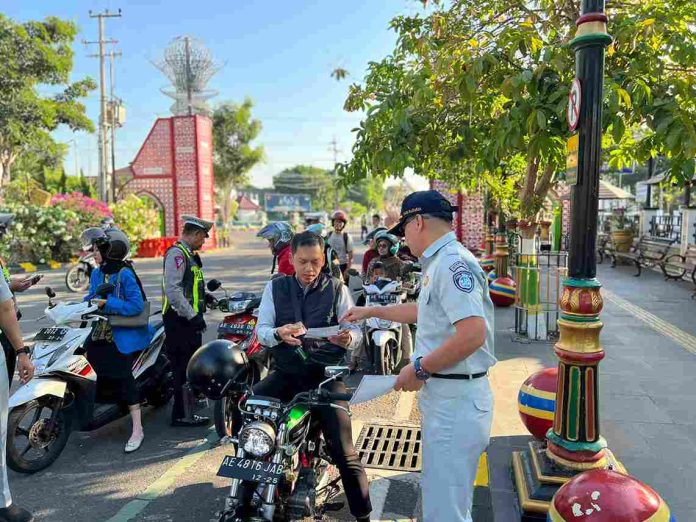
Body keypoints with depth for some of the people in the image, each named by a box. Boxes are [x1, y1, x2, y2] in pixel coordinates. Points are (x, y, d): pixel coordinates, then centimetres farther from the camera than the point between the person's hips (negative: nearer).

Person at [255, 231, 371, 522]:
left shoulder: (337, 289, 2)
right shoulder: (275, 287, 5)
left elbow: (356, 331, -2)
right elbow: (261, 330, 1)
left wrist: (348, 338, -26)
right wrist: (278, 333, -22)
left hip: (325, 373, -2)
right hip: (286, 373, 2)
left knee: (344, 453, -6)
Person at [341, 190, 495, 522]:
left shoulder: (452, 263, -19)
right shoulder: (440, 263, 15)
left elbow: (473, 333, -29)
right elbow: (424, 311, 31)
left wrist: (419, 369, -19)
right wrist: (372, 311, 35)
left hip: (455, 399, -10)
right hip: (444, 396, 10)